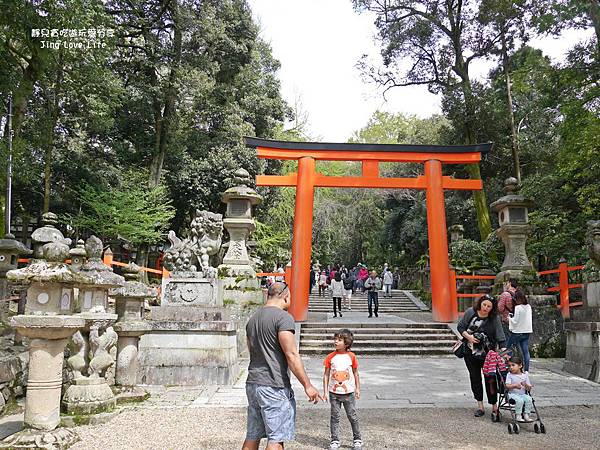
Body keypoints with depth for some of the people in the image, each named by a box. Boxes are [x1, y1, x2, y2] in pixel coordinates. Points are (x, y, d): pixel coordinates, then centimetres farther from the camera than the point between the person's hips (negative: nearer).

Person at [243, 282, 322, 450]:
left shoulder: (252, 319, 14)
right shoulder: (283, 317, -12)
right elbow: (291, 355, -17)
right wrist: (307, 385, -12)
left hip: (252, 383, 8)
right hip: (274, 386, -8)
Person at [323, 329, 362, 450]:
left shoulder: (351, 356, -4)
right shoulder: (331, 357, -4)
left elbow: (355, 373, 6)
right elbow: (326, 375, 0)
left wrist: (358, 389, 7)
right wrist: (325, 391, -3)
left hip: (349, 392, -1)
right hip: (334, 393, 1)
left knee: (352, 416, 8)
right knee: (335, 417, 7)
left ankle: (357, 439, 24)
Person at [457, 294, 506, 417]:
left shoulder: (495, 319, -11)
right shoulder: (470, 312, -7)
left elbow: (500, 336, -13)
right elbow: (460, 327, 1)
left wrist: (503, 350, -24)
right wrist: (468, 336, -13)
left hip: (488, 353, -2)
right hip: (470, 352, 2)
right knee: (475, 378, 8)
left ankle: (494, 405, 13)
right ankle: (480, 406, 18)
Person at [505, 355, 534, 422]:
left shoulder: (525, 375, 8)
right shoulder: (509, 375, 1)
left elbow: (529, 388, 7)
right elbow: (507, 386, -8)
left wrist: (526, 385, -15)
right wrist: (515, 385, -23)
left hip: (522, 394, 3)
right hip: (512, 394, -3)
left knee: (529, 399, -26)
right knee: (519, 400, -31)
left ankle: (526, 415, -13)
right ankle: (518, 416, -18)